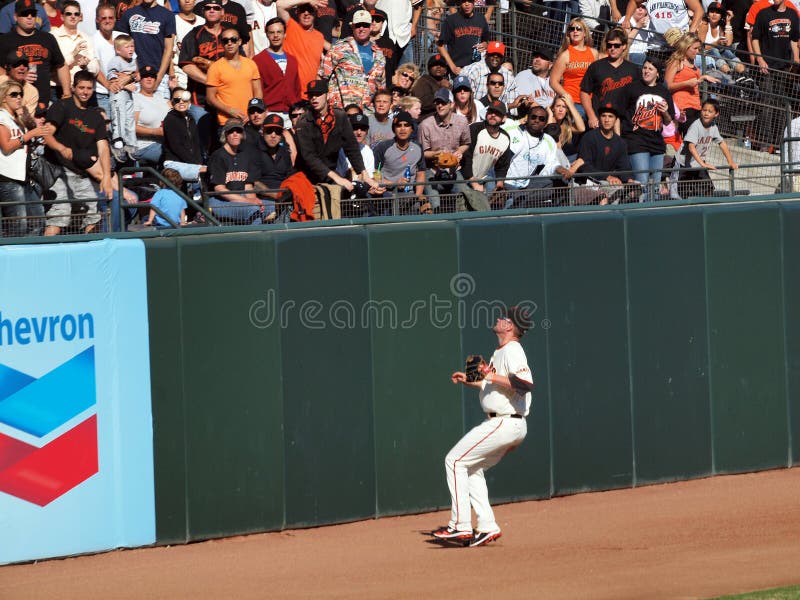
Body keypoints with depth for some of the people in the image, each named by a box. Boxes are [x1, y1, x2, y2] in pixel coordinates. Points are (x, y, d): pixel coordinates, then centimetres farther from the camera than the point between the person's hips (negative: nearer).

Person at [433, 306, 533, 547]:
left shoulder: (512, 351, -15)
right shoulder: (501, 352, 17)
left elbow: (526, 384, -29)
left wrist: (490, 375, -27)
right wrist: (469, 380, 21)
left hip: (504, 424, -10)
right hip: (507, 425, 10)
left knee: (455, 461, -8)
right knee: (472, 468, 17)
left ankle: (460, 525, -8)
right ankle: (487, 526, 13)